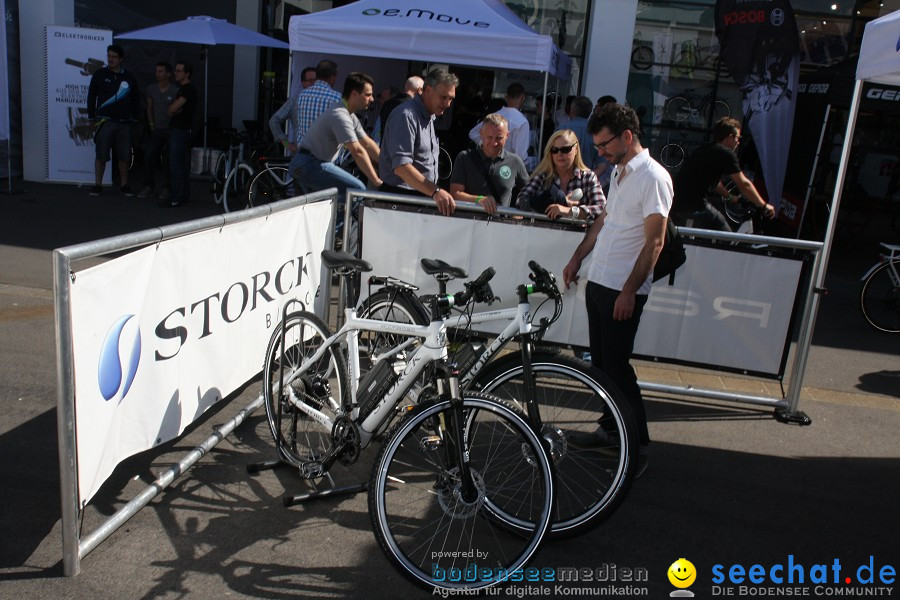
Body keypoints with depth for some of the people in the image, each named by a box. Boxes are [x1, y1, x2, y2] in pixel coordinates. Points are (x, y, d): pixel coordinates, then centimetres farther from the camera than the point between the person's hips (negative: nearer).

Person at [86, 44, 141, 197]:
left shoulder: (129, 77, 6)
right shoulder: (100, 75, 2)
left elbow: (136, 99, 12)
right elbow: (91, 96, 5)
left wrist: (134, 117, 7)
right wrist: (92, 118, 1)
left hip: (124, 123, 2)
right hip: (105, 121, -2)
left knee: (124, 155, 4)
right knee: (101, 154, -1)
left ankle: (124, 185, 14)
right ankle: (98, 185, 6)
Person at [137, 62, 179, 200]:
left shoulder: (176, 91, -7)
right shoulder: (151, 89, 7)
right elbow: (149, 108, 17)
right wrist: (151, 124, 9)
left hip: (170, 130, -4)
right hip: (156, 130, 4)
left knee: (168, 160, 2)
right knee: (149, 157, -3)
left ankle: (165, 188, 10)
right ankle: (148, 186, 4)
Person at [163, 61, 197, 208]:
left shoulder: (188, 89, -13)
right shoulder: (183, 88, 19)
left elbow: (173, 108, -19)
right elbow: (171, 110, 16)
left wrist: (173, 106, 2)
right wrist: (174, 108, -5)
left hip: (180, 131, -10)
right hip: (177, 129, 10)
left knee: (176, 165, -12)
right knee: (183, 164, 13)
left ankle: (177, 198, -11)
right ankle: (184, 195, 19)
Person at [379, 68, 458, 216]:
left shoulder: (430, 118, 16)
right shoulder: (406, 116, -15)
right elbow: (401, 166, -27)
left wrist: (437, 192, 12)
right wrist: (435, 191, -36)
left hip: (423, 195, 9)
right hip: (399, 195, -9)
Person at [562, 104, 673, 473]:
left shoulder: (653, 178, -15)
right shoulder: (618, 171, 13)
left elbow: (655, 241, -18)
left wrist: (630, 291, -20)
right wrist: (577, 258, 22)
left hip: (623, 289, -9)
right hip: (598, 281, 9)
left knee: (616, 366, -5)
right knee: (600, 361, 14)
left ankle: (637, 447, 6)